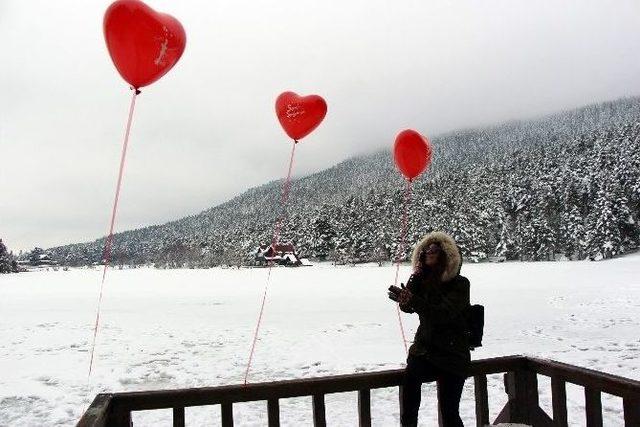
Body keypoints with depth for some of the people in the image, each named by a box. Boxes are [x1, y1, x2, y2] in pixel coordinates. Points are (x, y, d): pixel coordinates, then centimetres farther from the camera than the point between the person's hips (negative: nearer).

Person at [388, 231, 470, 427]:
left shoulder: (460, 284, -8)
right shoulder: (423, 280, 7)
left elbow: (444, 313, -23)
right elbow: (407, 306, -5)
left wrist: (412, 300, -37)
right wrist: (417, 275, -13)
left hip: (452, 355, -3)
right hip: (425, 348, 3)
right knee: (411, 375, -27)